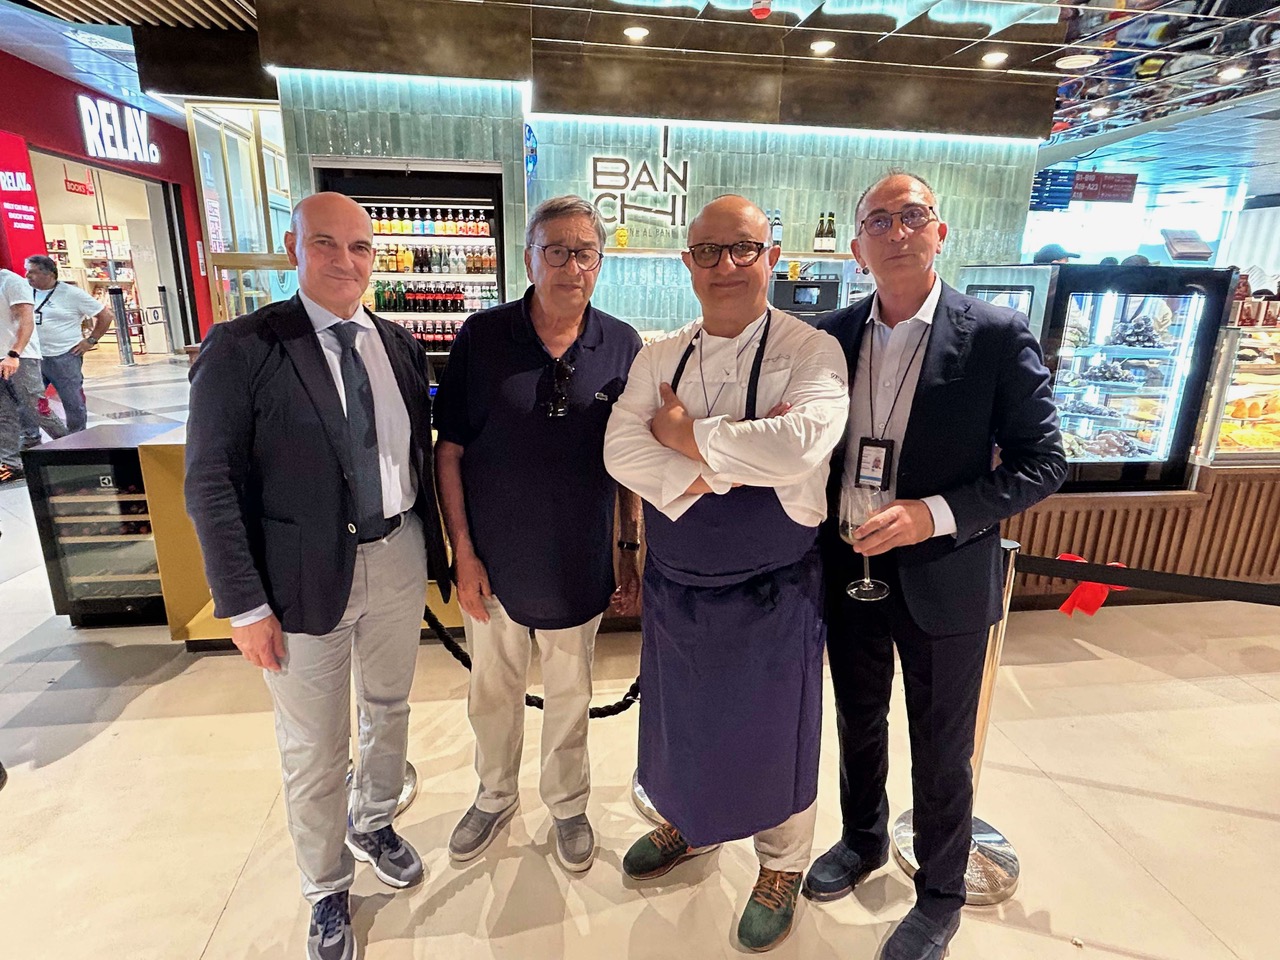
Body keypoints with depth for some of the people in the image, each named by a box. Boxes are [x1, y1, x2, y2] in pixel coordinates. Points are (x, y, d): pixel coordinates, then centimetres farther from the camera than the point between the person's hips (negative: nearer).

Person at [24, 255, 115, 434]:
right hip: (33, 358, 5)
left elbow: (106, 315, -3)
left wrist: (91, 341, -5)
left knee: (74, 405, 2)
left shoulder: (72, 294, -6)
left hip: (64, 358, -4)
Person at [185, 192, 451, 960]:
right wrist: (244, 604, -13)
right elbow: (212, 484, -11)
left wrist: (437, 549, 8)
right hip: (305, 578, -4)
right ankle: (328, 890, 40)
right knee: (314, 751, 13)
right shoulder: (242, 347, -11)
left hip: (400, 558, 5)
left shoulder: (400, 344, 4)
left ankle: (374, 824, 52)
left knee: (389, 708, 23)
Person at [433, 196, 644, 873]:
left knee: (570, 695, 19)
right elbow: (449, 450, -5)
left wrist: (632, 549, 0)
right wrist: (463, 553, -7)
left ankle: (567, 804, 44)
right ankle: (495, 797, 47)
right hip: (494, 560, 0)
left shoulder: (622, 347, -5)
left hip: (579, 563, 0)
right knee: (492, 690, 20)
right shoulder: (481, 338, -8)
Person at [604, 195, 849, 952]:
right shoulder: (659, 359, 0)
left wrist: (687, 436, -19)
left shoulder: (811, 352, -14)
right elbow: (621, 450, -11)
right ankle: (690, 824, 56)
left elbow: (798, 447, -31)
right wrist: (723, 464, -24)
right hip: (675, 581, 5)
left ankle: (782, 865, 47)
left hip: (773, 590, -4)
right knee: (682, 716, 24)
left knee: (772, 729, 17)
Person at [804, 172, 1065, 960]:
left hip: (944, 579, -3)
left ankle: (941, 896, 41)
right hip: (849, 570, 4)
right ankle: (863, 840, 50)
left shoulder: (997, 335, -11)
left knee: (941, 751, 15)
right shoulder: (832, 335, 0)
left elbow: (1042, 463, -11)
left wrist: (935, 514, -23)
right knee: (859, 722, 23)